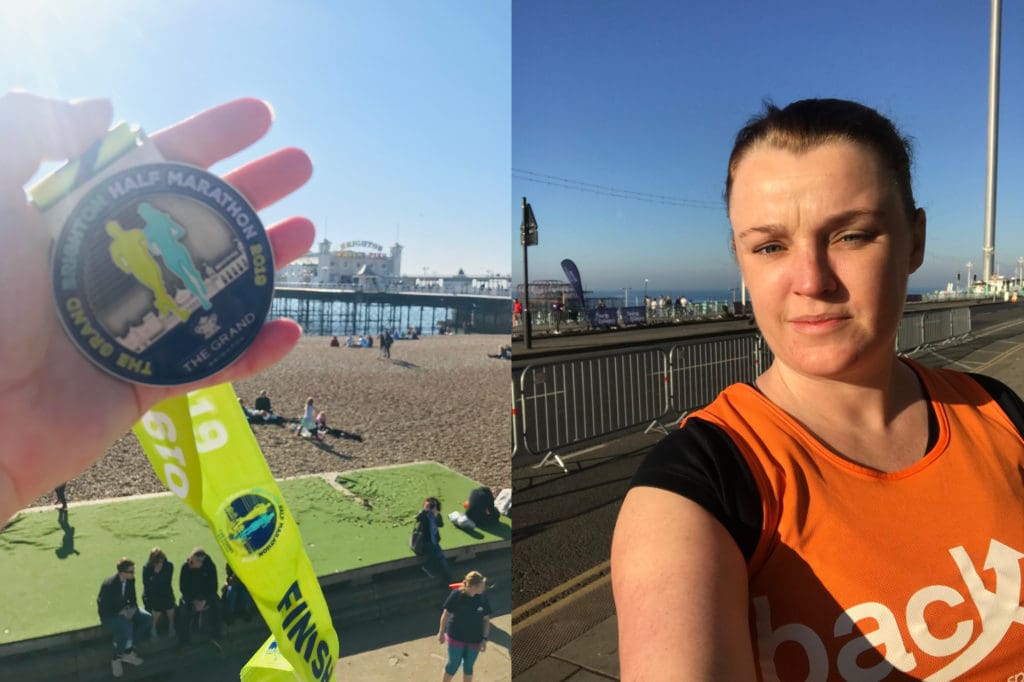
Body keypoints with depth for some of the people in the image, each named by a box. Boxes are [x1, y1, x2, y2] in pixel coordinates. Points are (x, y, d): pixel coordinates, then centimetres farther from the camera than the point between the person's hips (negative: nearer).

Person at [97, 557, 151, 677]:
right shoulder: (108, 585, -29)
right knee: (126, 626, -36)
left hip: (124, 609, 7)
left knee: (147, 618, -16)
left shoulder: (131, 580, -9)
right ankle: (116, 658, -11)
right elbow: (104, 608, -22)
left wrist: (132, 608, -14)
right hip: (109, 614, -7)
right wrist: (120, 612, -25)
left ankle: (128, 650, -5)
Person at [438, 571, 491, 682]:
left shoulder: (483, 598, -13)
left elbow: (486, 619, -2)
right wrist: (441, 632, 0)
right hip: (456, 637, -2)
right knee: (453, 665, 13)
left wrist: (484, 639, -4)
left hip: (475, 639, 2)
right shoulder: (457, 595, -21)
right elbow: (446, 613, -9)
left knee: (468, 667, 17)